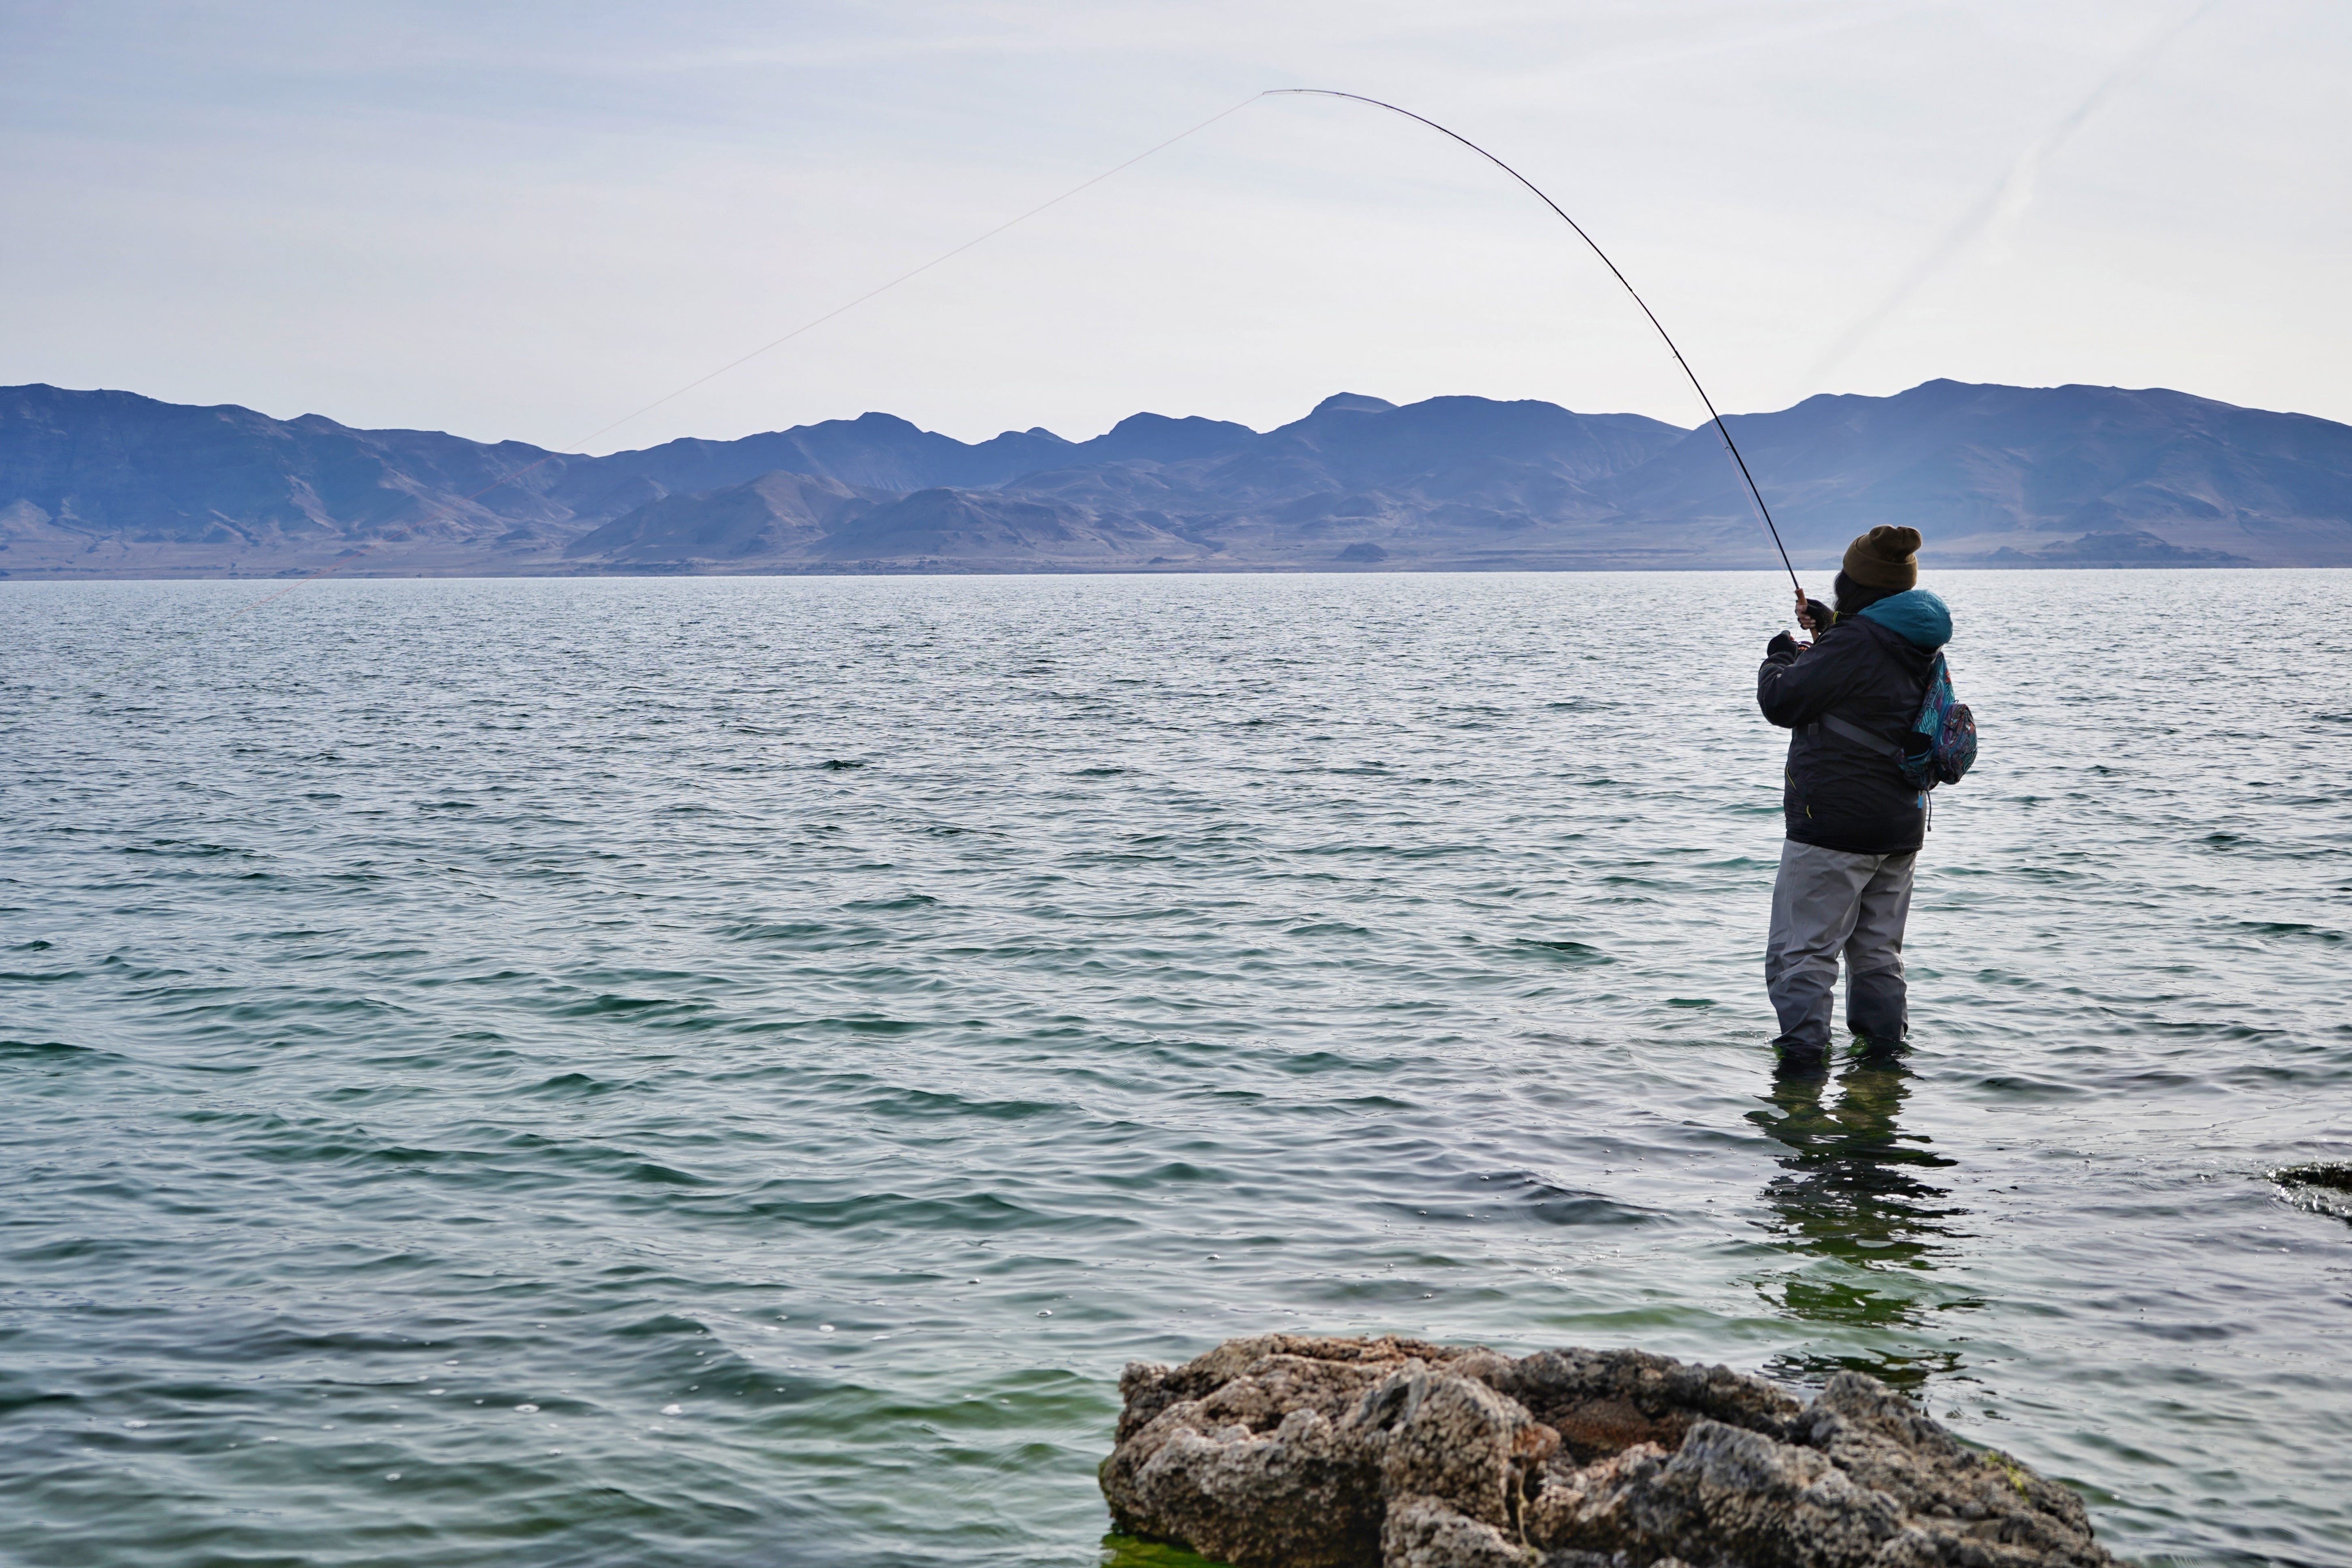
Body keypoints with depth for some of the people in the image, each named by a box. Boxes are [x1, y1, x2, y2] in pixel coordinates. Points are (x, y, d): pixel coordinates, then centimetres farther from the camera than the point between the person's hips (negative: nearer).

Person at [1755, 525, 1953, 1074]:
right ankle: (1885, 1050, 21)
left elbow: (1783, 702, -15)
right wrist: (1825, 627, 34)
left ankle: (1803, 1059, -9)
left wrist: (1780, 656, 4)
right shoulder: (1920, 646, 9)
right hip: (1901, 826, 9)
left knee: (1802, 951, -5)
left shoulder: (1854, 642, -18)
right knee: (1878, 951, 17)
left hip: (1833, 825, -9)